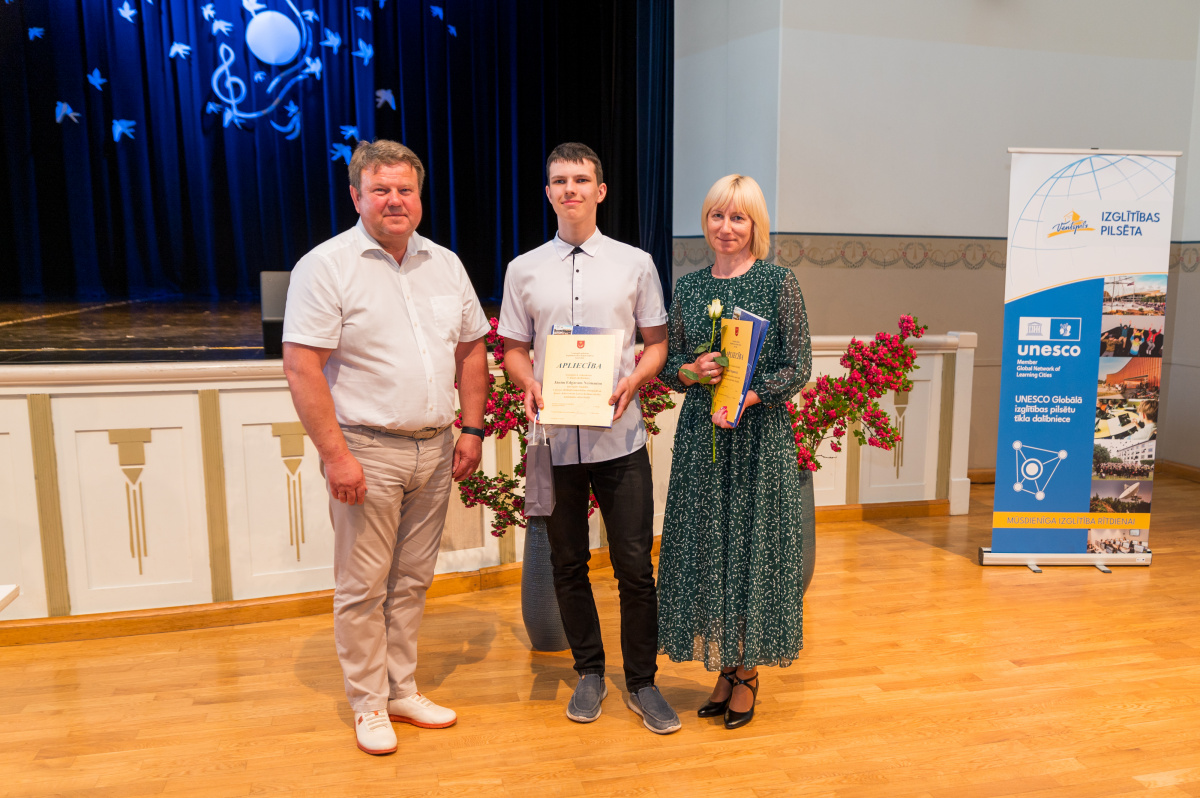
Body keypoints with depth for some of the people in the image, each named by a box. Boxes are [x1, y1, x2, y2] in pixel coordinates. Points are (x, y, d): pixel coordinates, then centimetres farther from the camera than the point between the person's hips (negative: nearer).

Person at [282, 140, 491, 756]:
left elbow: (472, 350, 15)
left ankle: (403, 690, 31)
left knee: (412, 580, 15)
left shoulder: (445, 264, 10)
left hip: (434, 450, 5)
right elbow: (301, 367, -13)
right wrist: (335, 454, -18)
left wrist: (472, 430, 8)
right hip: (367, 453, -5)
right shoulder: (326, 266, -8)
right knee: (363, 588, 5)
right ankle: (368, 704, 24)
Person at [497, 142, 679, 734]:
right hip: (554, 438, 2)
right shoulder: (524, 270, 8)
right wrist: (529, 385, -10)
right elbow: (513, 349, 11)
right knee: (568, 564, 12)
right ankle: (589, 672, 31)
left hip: (619, 437, -1)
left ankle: (641, 681, 22)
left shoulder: (635, 264, 5)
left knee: (635, 567, 3)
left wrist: (632, 382, -12)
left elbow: (657, 343, 8)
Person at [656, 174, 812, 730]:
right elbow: (669, 364, 11)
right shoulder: (688, 287, 9)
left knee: (754, 544, 3)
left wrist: (745, 398, -19)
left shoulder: (779, 283, -2)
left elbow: (798, 367, -5)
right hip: (701, 434, 4)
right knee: (707, 544, 7)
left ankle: (747, 672, 20)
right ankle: (724, 666, 24)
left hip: (760, 434, -3)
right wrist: (691, 370, -12)